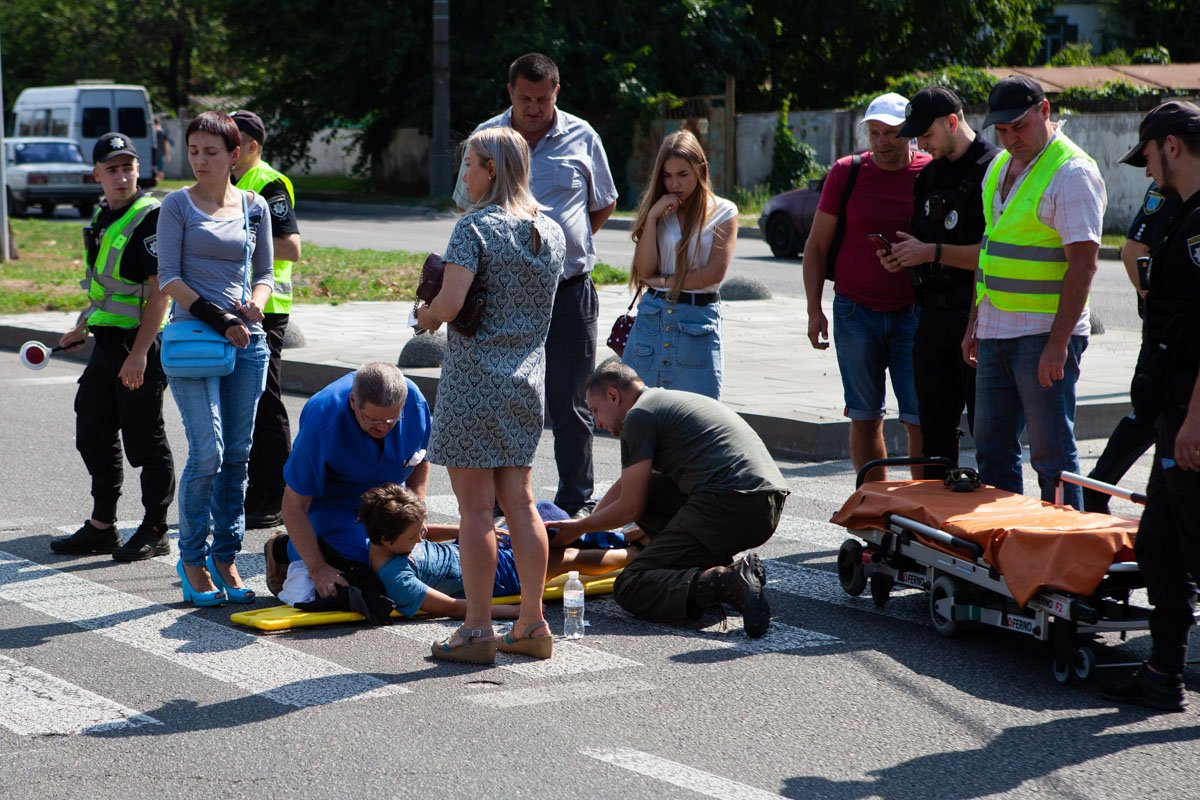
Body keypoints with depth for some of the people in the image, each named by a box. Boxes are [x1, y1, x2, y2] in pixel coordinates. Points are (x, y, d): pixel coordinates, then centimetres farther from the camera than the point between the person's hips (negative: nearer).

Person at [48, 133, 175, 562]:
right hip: (106, 345, 9)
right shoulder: (101, 219, 13)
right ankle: (102, 527, 26)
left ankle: (155, 532, 11)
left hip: (142, 345, -9)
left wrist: (139, 353, -23)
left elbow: (160, 290, -19)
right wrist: (82, 329, 23)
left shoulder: (150, 217, -14)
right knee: (94, 434, 14)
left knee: (144, 440, -1)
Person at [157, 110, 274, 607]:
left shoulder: (255, 207, 11)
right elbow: (168, 277, -4)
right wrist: (218, 318, -14)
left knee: (237, 455, 4)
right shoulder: (178, 206, 2)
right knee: (208, 452, -12)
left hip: (248, 341, 4)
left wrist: (254, 303, -7)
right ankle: (192, 559, 2)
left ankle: (225, 558, 12)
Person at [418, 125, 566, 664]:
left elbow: (451, 301, -24)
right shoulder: (550, 232, 9)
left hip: (475, 379, -7)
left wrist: (425, 316, -2)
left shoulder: (476, 227, -13)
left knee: (475, 507, -1)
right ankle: (532, 625, 16)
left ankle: (477, 630, 2)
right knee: (519, 501, 12)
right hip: (528, 378, 7)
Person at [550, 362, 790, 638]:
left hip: (731, 507, -9)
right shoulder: (667, 401, 30)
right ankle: (713, 573, 10)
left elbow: (630, 508, 5)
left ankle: (728, 583, -25)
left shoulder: (639, 416, 2)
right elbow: (624, 487, 41)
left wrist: (578, 528, 21)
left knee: (629, 589, -4)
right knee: (643, 488, 26)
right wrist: (581, 525, 43)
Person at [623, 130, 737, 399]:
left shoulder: (723, 212, 1)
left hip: (698, 319, -3)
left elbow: (714, 272, -8)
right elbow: (645, 269, -2)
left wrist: (664, 281, -3)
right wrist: (652, 217, -7)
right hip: (652, 315, 3)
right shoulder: (657, 210, 10)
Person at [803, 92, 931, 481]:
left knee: (921, 419, -4)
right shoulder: (847, 172, 3)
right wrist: (814, 309, 3)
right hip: (856, 312, 1)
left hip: (913, 313, -1)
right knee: (865, 417, 6)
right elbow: (816, 246, 8)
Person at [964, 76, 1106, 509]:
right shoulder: (998, 168, 14)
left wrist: (1058, 343, -23)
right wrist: (974, 324, 19)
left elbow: (1083, 263, -18)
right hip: (995, 331, 8)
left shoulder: (1072, 172, -13)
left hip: (1044, 333, -8)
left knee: (1051, 452, -4)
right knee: (992, 449, 12)